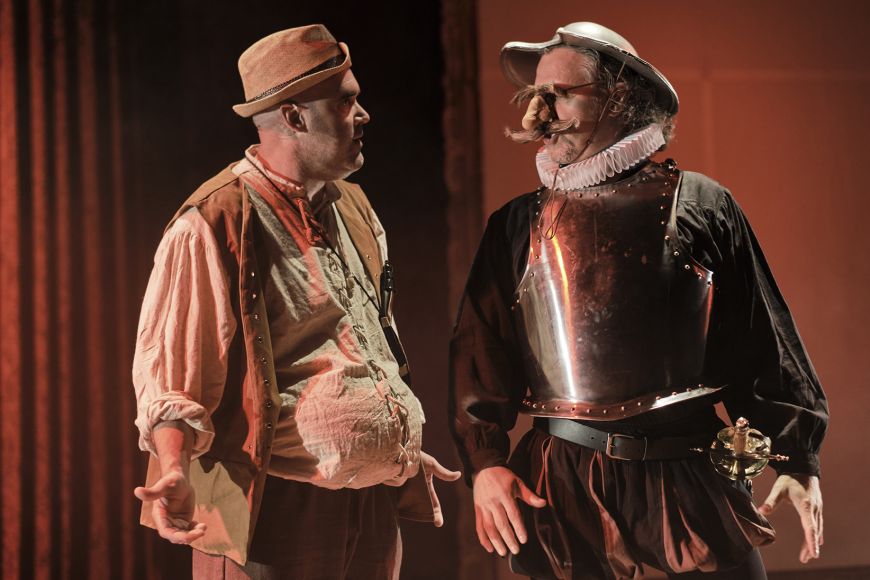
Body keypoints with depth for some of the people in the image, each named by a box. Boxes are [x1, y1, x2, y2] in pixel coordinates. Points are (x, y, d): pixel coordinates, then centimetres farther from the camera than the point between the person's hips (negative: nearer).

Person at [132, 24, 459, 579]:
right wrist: (175, 472, -29)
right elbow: (169, 375, -14)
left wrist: (403, 451, 27)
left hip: (375, 509, 7)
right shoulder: (212, 226, -12)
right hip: (277, 512, -7)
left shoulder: (354, 210, 12)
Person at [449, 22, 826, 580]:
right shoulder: (517, 226, 8)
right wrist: (485, 462, -9)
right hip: (564, 483, 1)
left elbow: (763, 340, 4)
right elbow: (479, 352, 4)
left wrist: (798, 459, 0)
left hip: (689, 472, -1)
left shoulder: (700, 204, 3)